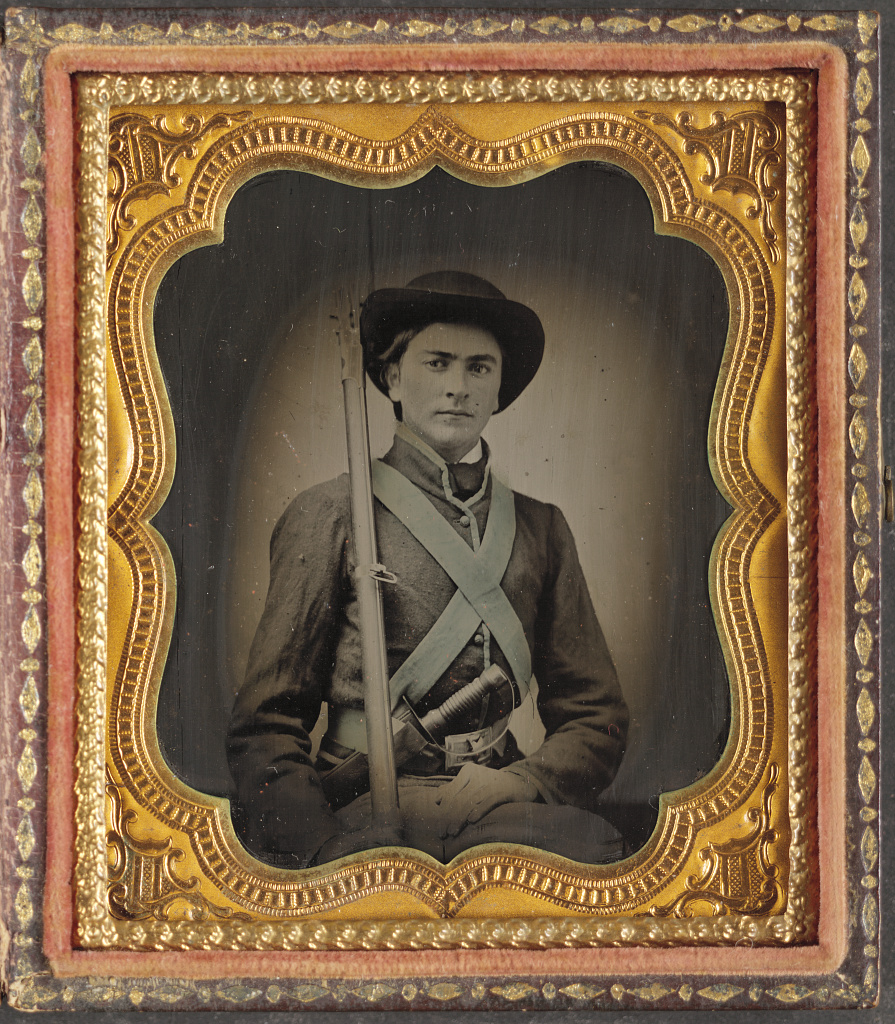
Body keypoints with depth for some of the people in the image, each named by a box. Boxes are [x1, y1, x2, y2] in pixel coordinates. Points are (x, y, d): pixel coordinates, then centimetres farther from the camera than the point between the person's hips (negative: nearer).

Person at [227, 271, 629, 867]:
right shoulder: (328, 517, 6)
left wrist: (523, 783, -3)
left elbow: (596, 714, 20)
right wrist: (327, 853, -15)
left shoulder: (541, 528, 18)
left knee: (596, 841, -30)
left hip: (505, 804, 4)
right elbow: (267, 725, 3)